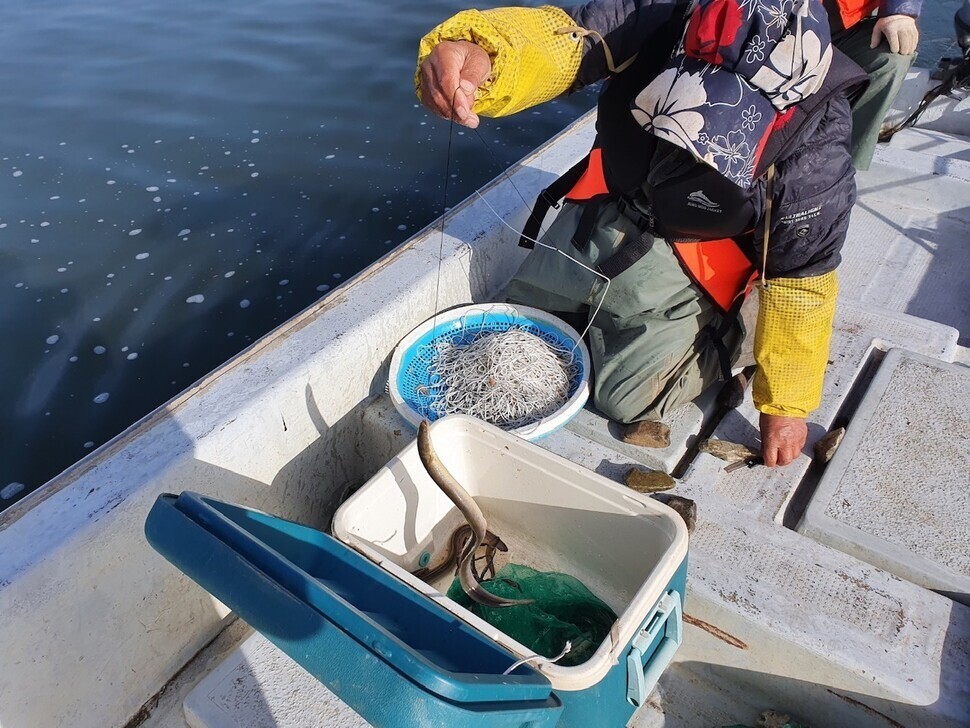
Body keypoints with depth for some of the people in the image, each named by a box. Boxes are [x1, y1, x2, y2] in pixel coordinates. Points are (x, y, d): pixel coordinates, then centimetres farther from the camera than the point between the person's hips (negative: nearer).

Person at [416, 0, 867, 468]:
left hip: (688, 262, -3)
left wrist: (786, 404, -11)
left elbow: (803, 282, -19)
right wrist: (472, 51, -59)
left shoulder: (814, 153, -29)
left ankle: (726, 338, 18)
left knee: (627, 399, -5)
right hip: (604, 213, 4)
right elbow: (558, 40, -35)